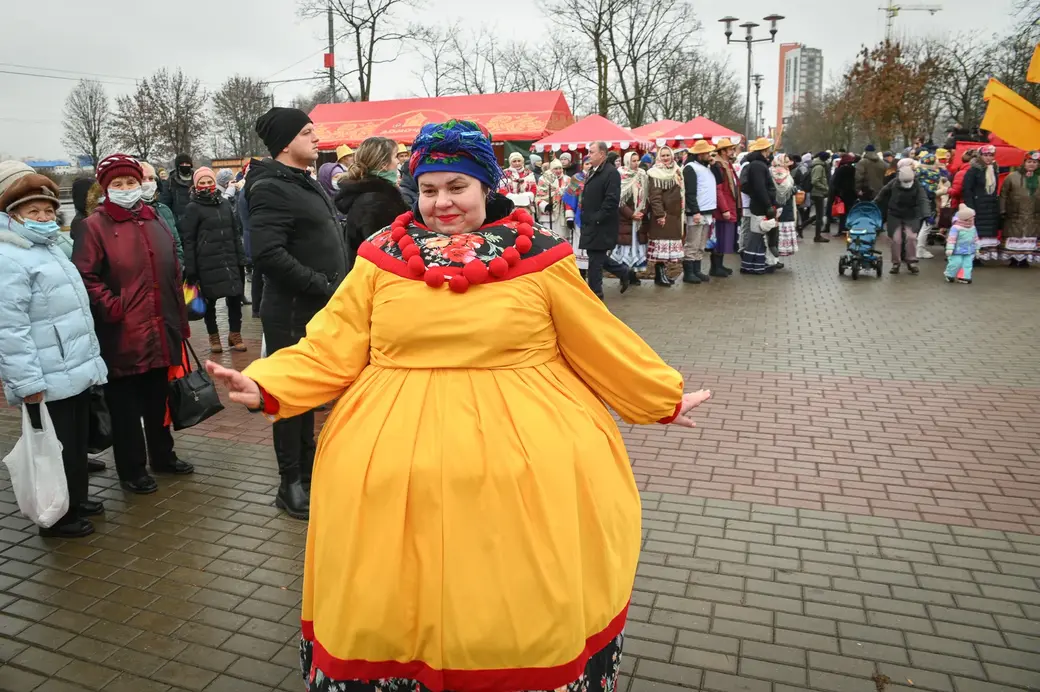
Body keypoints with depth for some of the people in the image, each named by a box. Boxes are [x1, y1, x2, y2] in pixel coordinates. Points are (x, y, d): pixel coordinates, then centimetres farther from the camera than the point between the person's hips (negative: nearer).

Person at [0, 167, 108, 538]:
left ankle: (77, 500, 35)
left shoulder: (51, 249, 16)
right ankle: (58, 517, 18)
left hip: (76, 370, 9)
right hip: (49, 380, -9)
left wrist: (90, 358, 25)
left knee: (77, 442, 20)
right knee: (57, 449, 3)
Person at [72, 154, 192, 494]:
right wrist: (111, 308, -18)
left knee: (158, 399, 18)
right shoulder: (96, 226, -5)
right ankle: (132, 470, 18)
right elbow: (85, 277, -11)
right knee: (125, 406, 6)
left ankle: (163, 456, 33)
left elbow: (174, 275, 15)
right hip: (122, 336, -5)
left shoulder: (155, 222, 13)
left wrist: (181, 321, 13)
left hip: (160, 332, 5)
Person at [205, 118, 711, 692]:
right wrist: (265, 386, -10)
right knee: (399, 603, 12)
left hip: (526, 466, -1)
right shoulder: (381, 258, 3)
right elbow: (332, 348, 4)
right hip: (397, 467, 2)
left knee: (524, 603, 11)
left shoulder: (538, 257, -1)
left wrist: (665, 397, 13)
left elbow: (601, 346, 6)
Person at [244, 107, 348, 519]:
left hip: (320, 310, 9)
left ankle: (308, 469, 33)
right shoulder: (272, 189, -14)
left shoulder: (307, 184, 16)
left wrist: (338, 288, 10)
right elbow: (267, 254, -26)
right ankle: (290, 484, 16)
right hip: (293, 314, -9)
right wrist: (323, 285, -21)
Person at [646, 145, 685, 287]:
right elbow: (655, 196, -16)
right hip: (662, 214, -8)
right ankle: (659, 275, -4)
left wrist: (681, 212, 16)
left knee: (670, 243, 10)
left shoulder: (676, 172, 15)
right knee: (661, 243, -8)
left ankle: (664, 272, 17)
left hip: (674, 214, 8)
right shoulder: (656, 174, -8)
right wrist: (660, 215, -22)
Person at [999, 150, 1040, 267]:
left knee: (1030, 237, 5)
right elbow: (1003, 194, -1)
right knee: (1014, 236, 2)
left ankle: (1024, 259, 13)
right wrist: (1003, 210, -6)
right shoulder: (1013, 176, -2)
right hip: (1015, 214, -3)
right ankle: (1014, 259, 13)